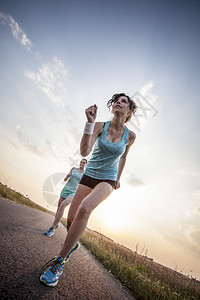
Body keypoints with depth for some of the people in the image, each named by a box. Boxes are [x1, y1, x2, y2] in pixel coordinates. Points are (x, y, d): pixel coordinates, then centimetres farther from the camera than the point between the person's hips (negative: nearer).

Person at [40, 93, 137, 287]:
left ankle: (60, 260, -13)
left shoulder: (130, 136, -6)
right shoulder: (100, 126, -10)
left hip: (107, 179, -2)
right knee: (71, 218, 3)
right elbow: (84, 151, -25)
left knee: (85, 208, -30)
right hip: (89, 175, 2)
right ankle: (73, 243, 38)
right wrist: (90, 122, -33)